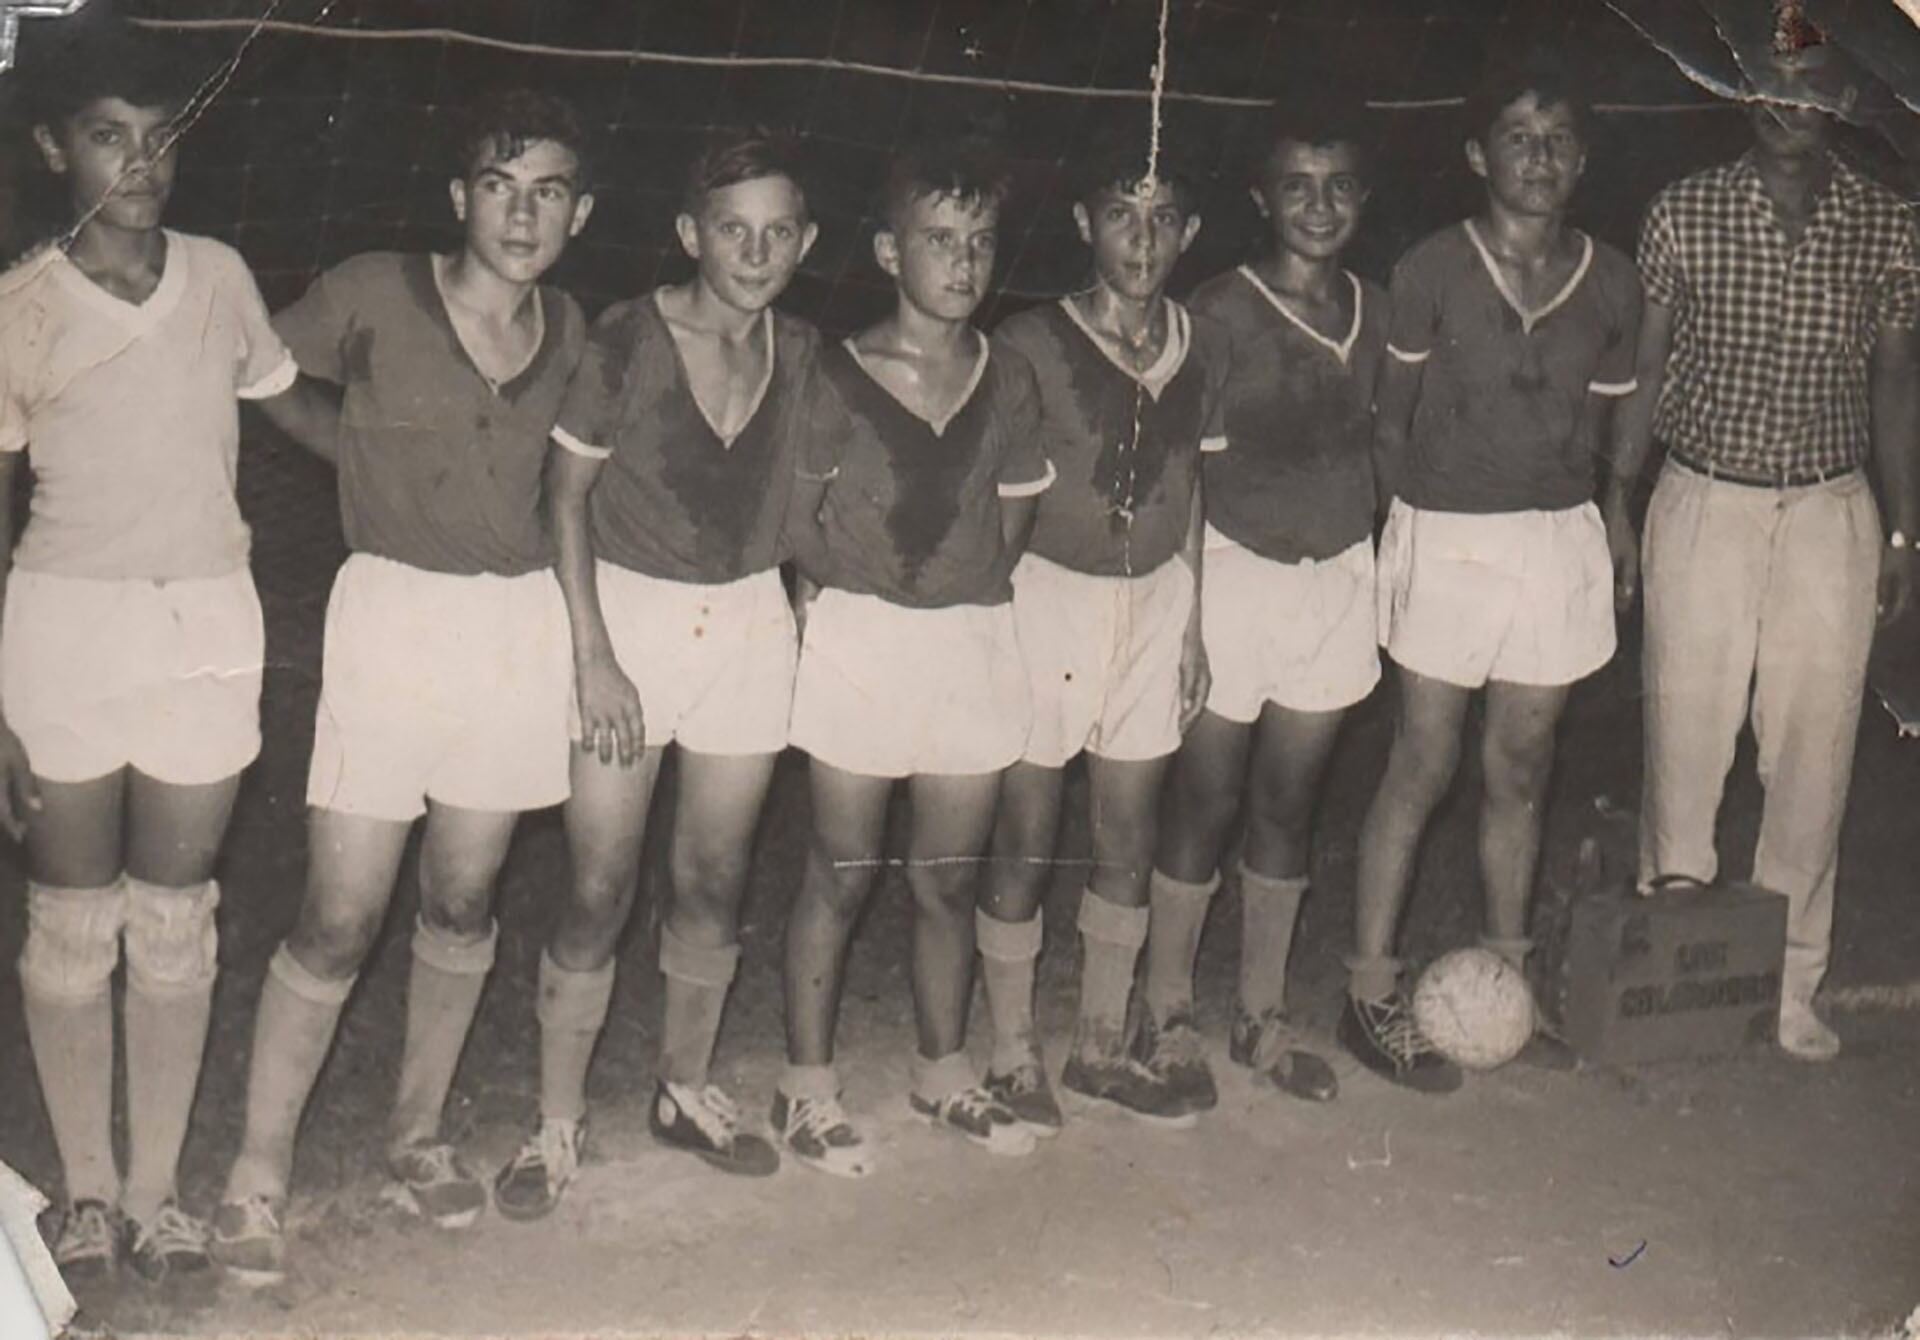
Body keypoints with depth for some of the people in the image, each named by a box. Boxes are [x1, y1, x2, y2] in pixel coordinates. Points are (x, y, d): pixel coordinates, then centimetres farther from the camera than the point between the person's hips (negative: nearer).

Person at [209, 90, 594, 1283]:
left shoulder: (569, 332, 6)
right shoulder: (373, 296, -7)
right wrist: (360, 448, -1)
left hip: (521, 623, 4)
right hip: (394, 613, -4)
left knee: (463, 900, 13)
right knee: (340, 920, -3)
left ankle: (419, 1133, 30)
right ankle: (260, 1171, 12)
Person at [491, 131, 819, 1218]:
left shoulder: (802, 355, 1)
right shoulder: (630, 340, -11)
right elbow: (568, 495, -7)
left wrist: (802, 609, 0)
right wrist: (593, 653, -11)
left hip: (751, 624, 4)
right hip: (628, 613, -4)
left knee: (716, 882, 13)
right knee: (601, 894, 0)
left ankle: (686, 1089, 32)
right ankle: (557, 1122, 16)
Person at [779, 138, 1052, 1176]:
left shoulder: (1008, 388, 4)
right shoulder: (837, 380, -6)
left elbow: (1014, 523, 12)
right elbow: (795, 521, -2)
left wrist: (958, 590, 2)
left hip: (973, 642, 3)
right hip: (858, 641, -3)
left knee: (950, 876, 12)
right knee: (842, 872, 5)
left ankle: (942, 1069, 29)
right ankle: (807, 1083, 18)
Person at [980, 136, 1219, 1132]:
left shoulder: (1200, 350, 5)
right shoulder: (1031, 343, -10)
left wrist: (1194, 621, 13)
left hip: (1156, 602, 5)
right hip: (1047, 596, -4)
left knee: (1129, 838, 12)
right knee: (1026, 841, 3)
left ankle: (1101, 1046, 28)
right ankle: (1013, 1056, 19)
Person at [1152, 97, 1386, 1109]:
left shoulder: (1372, 311, 6)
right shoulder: (1220, 313, -10)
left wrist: (1374, 567, 10)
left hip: (1338, 577, 5)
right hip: (1234, 571, -5)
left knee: (1288, 804, 14)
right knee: (1205, 804, 3)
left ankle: (1262, 1015, 27)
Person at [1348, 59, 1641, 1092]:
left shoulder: (1609, 283, 4)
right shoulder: (1431, 271, -7)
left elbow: (1595, 428, 12)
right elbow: (1387, 424, -2)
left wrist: (1572, 511, 2)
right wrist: (1424, 508, -2)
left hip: (1559, 538, 4)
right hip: (1447, 537, -4)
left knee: (1521, 767, 12)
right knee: (1423, 767, 1)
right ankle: (1371, 996, 11)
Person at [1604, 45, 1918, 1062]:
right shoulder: (1683, 214, -1)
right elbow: (1643, 367, 3)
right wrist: (1615, 504, -2)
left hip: (1833, 520, 2)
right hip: (1702, 510, -1)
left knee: (1813, 761, 5)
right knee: (1685, 747, 1)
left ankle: (1791, 989, 17)